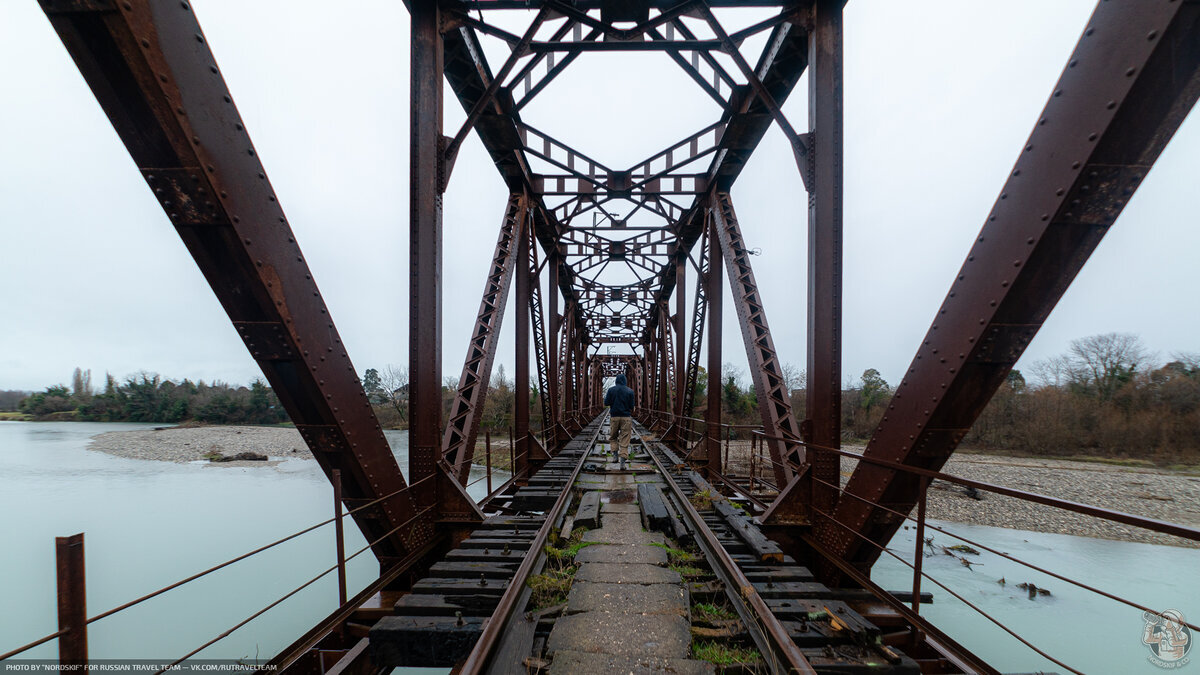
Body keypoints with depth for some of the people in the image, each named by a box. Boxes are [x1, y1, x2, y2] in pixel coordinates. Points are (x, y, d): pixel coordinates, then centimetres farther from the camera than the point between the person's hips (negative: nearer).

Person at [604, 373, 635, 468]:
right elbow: (631, 406, -1)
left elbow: (606, 403, -2)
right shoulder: (630, 391, 1)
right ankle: (622, 462, -6)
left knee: (613, 437, 18)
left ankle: (615, 455, 4)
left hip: (614, 417, 0)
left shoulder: (611, 390, 1)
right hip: (626, 417, 0)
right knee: (624, 439, 0)